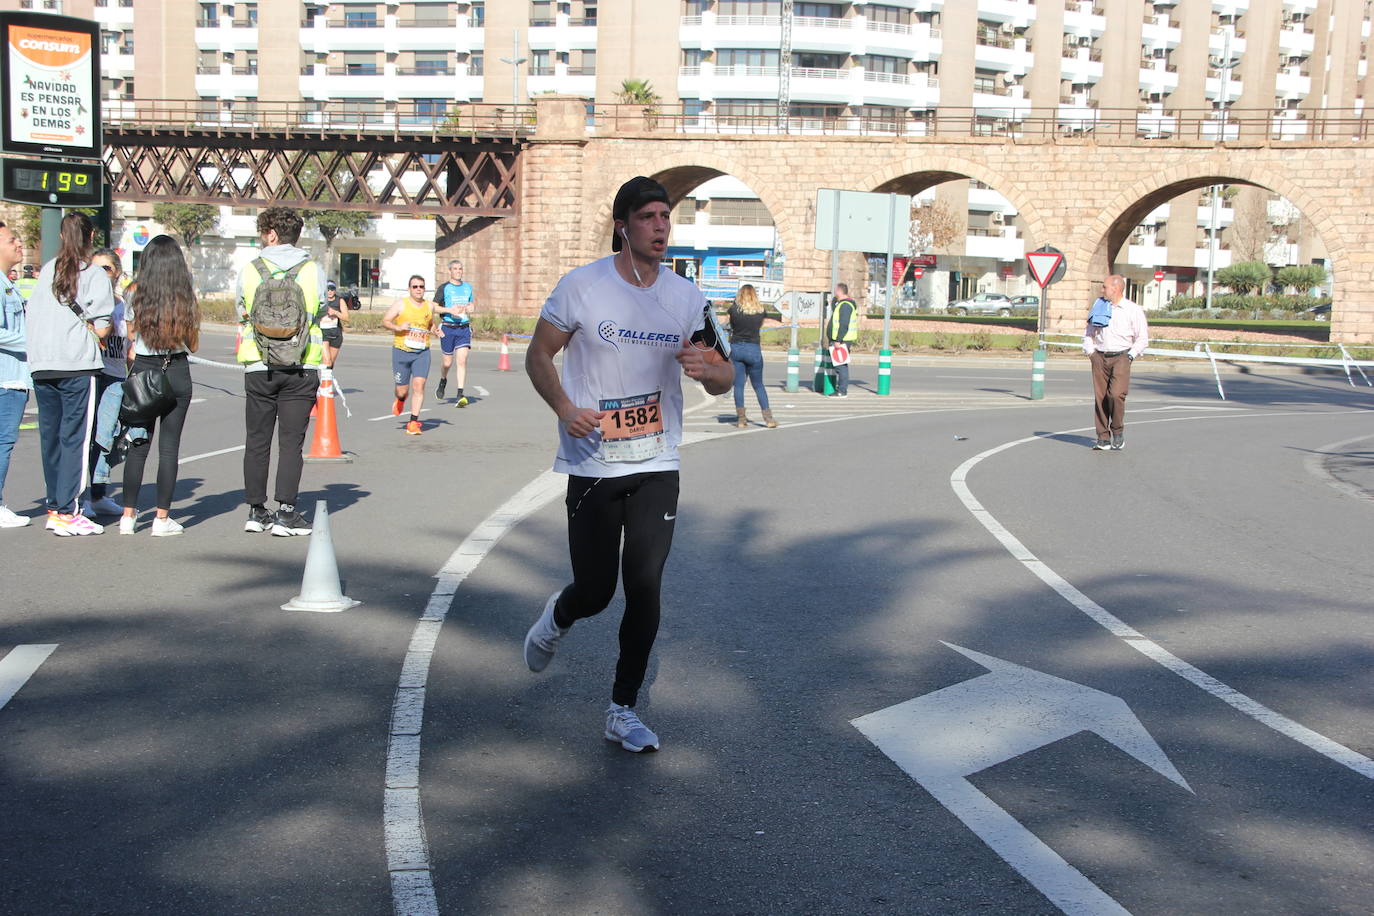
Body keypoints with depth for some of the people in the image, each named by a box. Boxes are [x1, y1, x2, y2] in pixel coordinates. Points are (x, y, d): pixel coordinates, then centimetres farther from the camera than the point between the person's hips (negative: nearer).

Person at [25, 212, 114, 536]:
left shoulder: (47, 271, 12)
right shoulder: (95, 275, -4)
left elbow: (34, 314, 10)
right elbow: (101, 329, -9)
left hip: (41, 365, 6)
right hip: (77, 366, -5)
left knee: (50, 436, 12)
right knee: (75, 437, -3)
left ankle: (54, 507, 19)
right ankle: (66, 513, -6)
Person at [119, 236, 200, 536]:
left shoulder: (136, 296, -2)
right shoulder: (186, 298, -3)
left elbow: (130, 339, 3)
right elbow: (193, 345, 3)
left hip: (142, 371, 1)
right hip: (177, 373, -1)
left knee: (138, 445, 8)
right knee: (169, 446, 2)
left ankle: (129, 514, 10)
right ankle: (162, 517, 3)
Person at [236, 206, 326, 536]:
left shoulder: (249, 270, 1)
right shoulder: (313, 271, 0)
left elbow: (242, 316, 10)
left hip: (259, 367, 1)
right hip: (301, 367, 0)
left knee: (257, 439, 10)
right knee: (291, 441, 1)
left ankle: (256, 511, 15)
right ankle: (285, 512, -3)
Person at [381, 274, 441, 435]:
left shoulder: (429, 306, 9)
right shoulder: (401, 304, -2)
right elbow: (385, 321, -1)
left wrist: (435, 330, 5)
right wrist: (398, 327, -19)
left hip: (422, 352, 2)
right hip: (401, 351, -1)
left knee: (419, 384, -15)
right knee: (402, 390, 4)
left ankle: (414, 423, -10)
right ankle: (401, 400, 44)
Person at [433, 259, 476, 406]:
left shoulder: (468, 286, 12)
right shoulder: (444, 288, -1)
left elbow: (473, 302, 27)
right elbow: (434, 307, -4)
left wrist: (472, 306, 4)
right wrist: (449, 310, -18)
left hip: (464, 329, 2)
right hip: (448, 328, -2)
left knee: (462, 361, -11)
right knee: (448, 362, 6)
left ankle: (460, 396, -14)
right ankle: (443, 381, 41)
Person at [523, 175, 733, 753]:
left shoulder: (685, 295, 3)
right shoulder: (582, 286, -6)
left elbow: (725, 381, 7)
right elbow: (538, 355, 1)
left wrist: (707, 369, -18)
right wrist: (564, 407, -18)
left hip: (657, 467, 2)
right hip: (593, 466, -2)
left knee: (644, 590, -2)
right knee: (595, 591, 2)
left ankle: (623, 711, 13)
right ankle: (556, 619, 40)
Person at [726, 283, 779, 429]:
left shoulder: (734, 309, -6)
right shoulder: (760, 311, -3)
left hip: (736, 348, -1)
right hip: (753, 350, 1)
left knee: (738, 385, 6)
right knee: (758, 385, 10)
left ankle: (741, 418, 5)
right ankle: (768, 418, 8)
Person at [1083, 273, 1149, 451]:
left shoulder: (1133, 310, 2)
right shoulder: (1099, 307, 14)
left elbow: (1142, 338, 3)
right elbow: (1089, 333, 22)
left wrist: (1130, 356, -6)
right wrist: (1090, 352, 8)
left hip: (1121, 358, -4)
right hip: (1099, 357, 4)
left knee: (1116, 394, -18)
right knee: (1100, 397, -1)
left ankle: (1118, 431, 3)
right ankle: (1103, 438, 5)